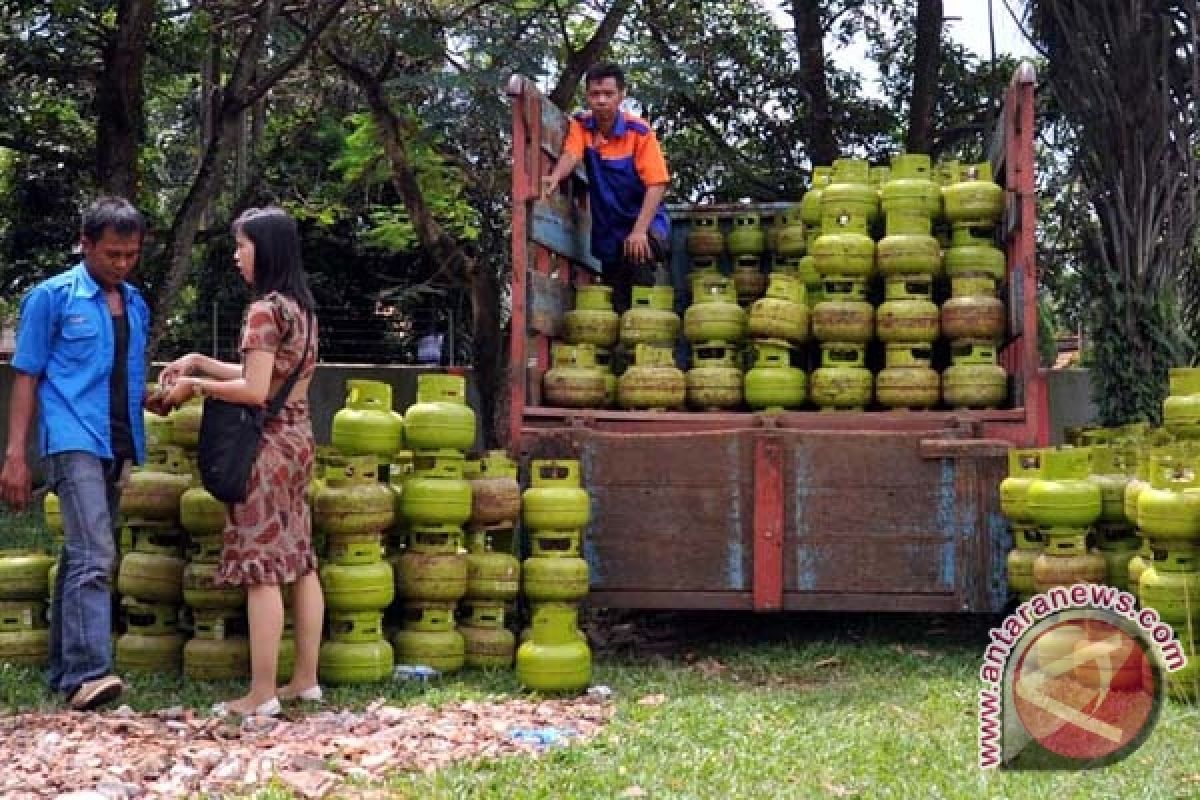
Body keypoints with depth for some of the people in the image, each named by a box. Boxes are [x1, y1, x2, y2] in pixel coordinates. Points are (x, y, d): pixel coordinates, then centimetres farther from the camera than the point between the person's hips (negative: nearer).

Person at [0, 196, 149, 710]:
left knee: (81, 557, 12)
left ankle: (63, 670, 18)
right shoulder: (51, 297, -3)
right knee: (95, 557, -19)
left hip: (120, 446, 6)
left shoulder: (136, 304, 14)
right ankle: (88, 673, -23)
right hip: (74, 442, -6)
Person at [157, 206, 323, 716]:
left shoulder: (264, 310, -15)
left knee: (261, 569, -6)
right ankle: (306, 679, 17)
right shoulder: (301, 307, 12)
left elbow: (254, 391, -20)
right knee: (298, 562, 11)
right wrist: (201, 362, 15)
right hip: (298, 439, 9)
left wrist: (194, 385, -8)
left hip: (267, 446, -9)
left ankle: (262, 694, -4)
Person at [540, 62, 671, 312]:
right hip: (607, 229, 4)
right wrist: (554, 178, -46)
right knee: (615, 302, 4)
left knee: (638, 254, -34)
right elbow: (571, 155, -22)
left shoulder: (639, 131, -12)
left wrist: (639, 231, -29)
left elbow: (657, 184, -17)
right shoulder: (581, 125, -2)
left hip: (644, 221, -4)